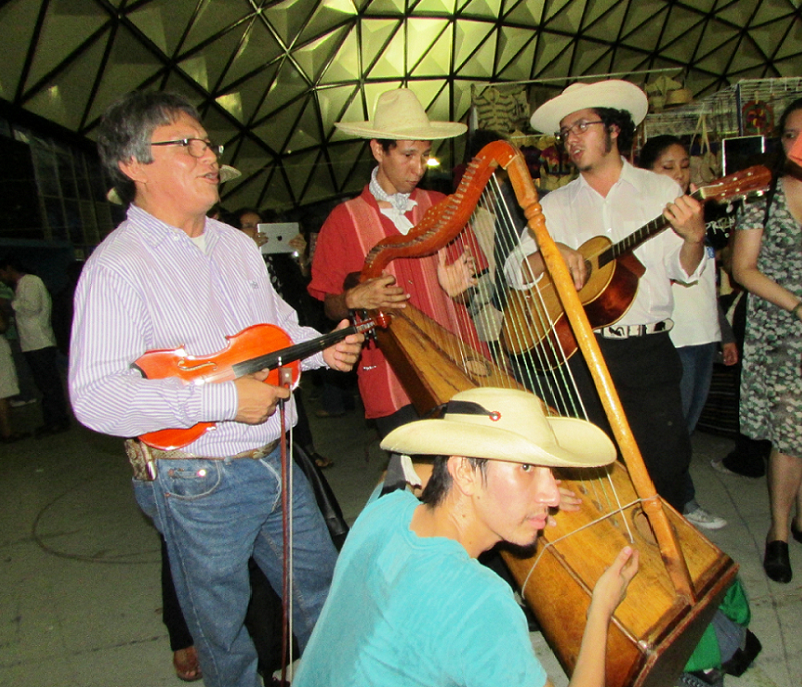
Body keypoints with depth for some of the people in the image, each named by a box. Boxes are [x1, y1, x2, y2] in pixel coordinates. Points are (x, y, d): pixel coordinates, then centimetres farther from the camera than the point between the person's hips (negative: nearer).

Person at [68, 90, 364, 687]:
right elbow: (95, 398, -24)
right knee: (223, 632, 16)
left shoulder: (237, 243, 8)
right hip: (200, 486, -6)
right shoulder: (117, 268, -17)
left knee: (323, 595, 22)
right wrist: (221, 398, -28)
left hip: (277, 461, 7)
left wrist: (320, 348, 0)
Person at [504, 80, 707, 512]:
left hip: (651, 350, 0)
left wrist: (694, 239, -18)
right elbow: (516, 272, 2)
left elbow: (683, 272, 3)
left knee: (667, 460, 1)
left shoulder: (661, 191, 6)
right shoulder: (555, 205, 9)